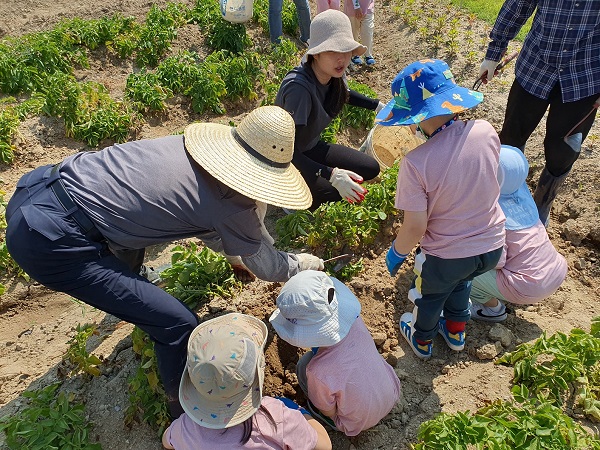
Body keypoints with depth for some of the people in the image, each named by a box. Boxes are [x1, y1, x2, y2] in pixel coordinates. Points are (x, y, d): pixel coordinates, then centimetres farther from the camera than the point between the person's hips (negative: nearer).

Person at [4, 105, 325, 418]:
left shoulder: (190, 145, 6)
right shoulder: (229, 206, -13)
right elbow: (267, 267, 5)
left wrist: (230, 244, 36)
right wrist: (305, 263, 24)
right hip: (49, 243, -9)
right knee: (179, 325, -5)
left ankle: (132, 296, 62)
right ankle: (185, 408, 23)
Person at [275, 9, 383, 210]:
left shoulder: (334, 75, -10)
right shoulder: (298, 88, -34)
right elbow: (289, 150, -35)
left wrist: (379, 106, 14)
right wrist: (332, 175, -44)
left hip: (311, 149, 8)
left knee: (371, 169, 4)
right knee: (336, 193, -24)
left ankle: (310, 186, 12)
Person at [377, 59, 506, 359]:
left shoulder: (415, 163, -30)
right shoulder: (486, 131, -15)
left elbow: (415, 226, -23)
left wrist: (396, 253, -4)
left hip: (446, 257, -4)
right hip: (493, 247, 5)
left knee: (429, 297, 28)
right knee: (459, 281, 36)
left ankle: (422, 341, 57)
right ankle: (456, 332, 61)